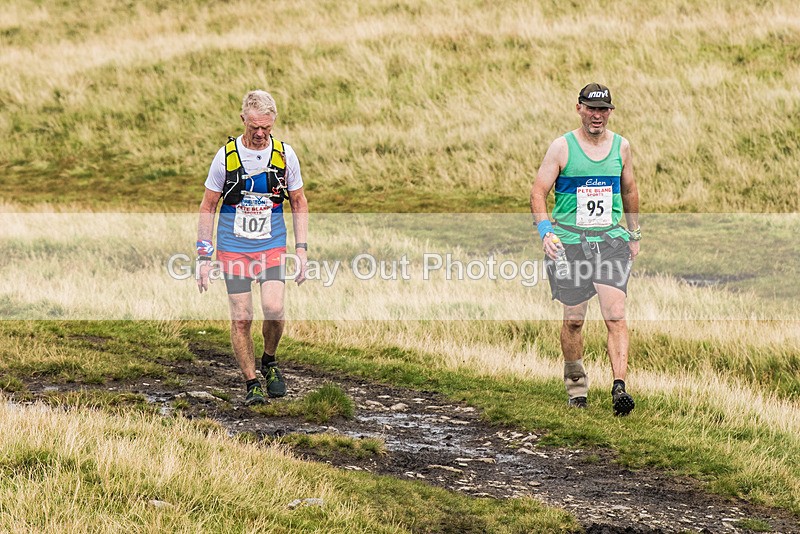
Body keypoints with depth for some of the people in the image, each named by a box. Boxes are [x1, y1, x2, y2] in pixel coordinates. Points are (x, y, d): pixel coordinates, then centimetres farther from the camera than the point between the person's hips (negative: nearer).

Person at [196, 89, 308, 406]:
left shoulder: (285, 155, -2)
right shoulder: (226, 156, -6)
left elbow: (299, 203, 9)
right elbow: (208, 206, 2)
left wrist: (301, 248, 1)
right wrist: (204, 256, -3)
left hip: (272, 246, 1)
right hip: (233, 247, 0)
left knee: (274, 309, -16)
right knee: (241, 318, -4)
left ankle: (269, 362, 12)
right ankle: (251, 384, 9)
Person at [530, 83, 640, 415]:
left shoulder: (621, 147, 8)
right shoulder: (562, 147, -2)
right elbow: (538, 191, -5)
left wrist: (634, 234, 23)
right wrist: (545, 230, -19)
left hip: (611, 240, 2)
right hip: (569, 241, -2)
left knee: (615, 315, -13)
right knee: (573, 318, 5)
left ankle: (619, 388, -19)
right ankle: (575, 384, 25)